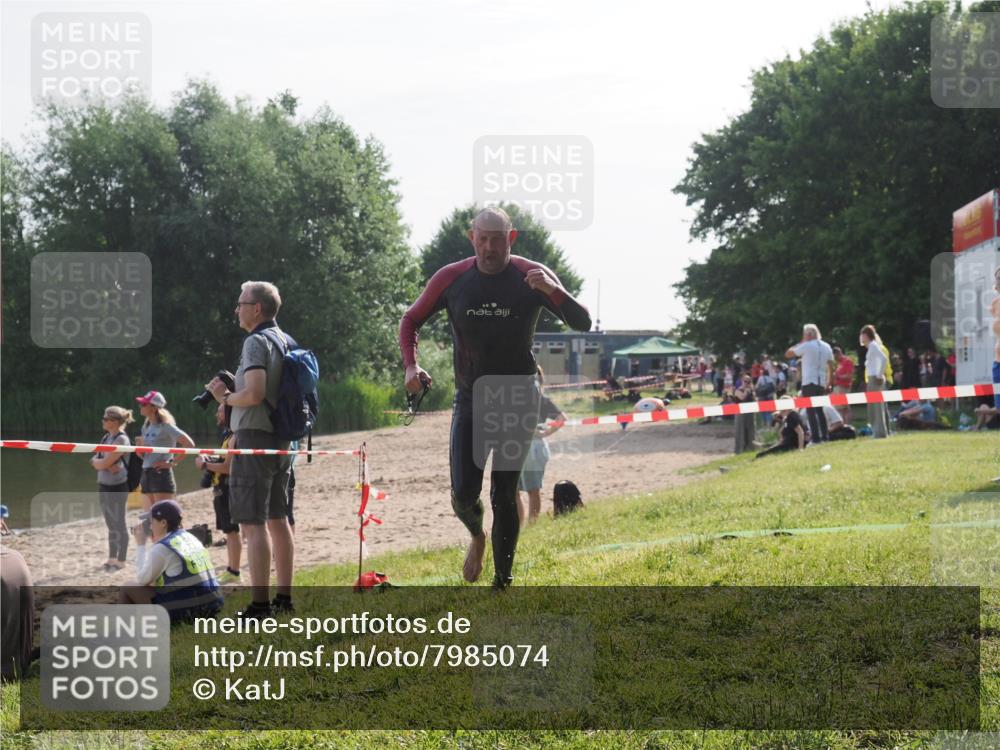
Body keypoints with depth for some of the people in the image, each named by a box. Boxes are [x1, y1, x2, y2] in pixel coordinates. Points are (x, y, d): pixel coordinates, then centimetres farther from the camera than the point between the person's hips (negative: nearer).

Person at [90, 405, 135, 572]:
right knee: (110, 524, 15)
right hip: (103, 485, 8)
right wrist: (103, 463, -12)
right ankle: (112, 558, 23)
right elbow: (95, 461, 7)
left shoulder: (121, 439, -15)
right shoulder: (106, 437, 11)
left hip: (117, 487, -8)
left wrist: (97, 461, 0)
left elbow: (105, 463, -20)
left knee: (119, 523, 0)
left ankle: (121, 561, 6)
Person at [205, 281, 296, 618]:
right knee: (278, 520, 13)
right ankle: (283, 598, 18)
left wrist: (226, 397, -6)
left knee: (253, 523, -10)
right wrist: (233, 394, 16)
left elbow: (254, 394, -24)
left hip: (255, 437, -10)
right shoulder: (286, 342, 15)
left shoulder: (257, 341, -13)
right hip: (281, 439, 10)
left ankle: (260, 605, -13)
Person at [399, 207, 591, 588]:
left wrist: (553, 291, -30)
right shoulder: (451, 278, -5)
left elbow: (582, 323, -12)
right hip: (470, 398, 1)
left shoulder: (532, 276, -9)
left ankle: (503, 581, 13)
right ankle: (477, 536, 30)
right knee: (463, 494, -6)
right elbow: (411, 320, 9)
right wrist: (411, 365, -8)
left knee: (505, 495, -2)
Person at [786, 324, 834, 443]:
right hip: (822, 383, 6)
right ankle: (825, 436, 10)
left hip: (809, 382, -6)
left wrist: (799, 343, 8)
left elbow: (788, 354, -1)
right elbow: (831, 366, 9)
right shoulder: (826, 347, 11)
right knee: (820, 411, 15)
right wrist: (829, 382, 15)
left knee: (811, 412, -5)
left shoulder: (806, 346, -6)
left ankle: (816, 438, -12)